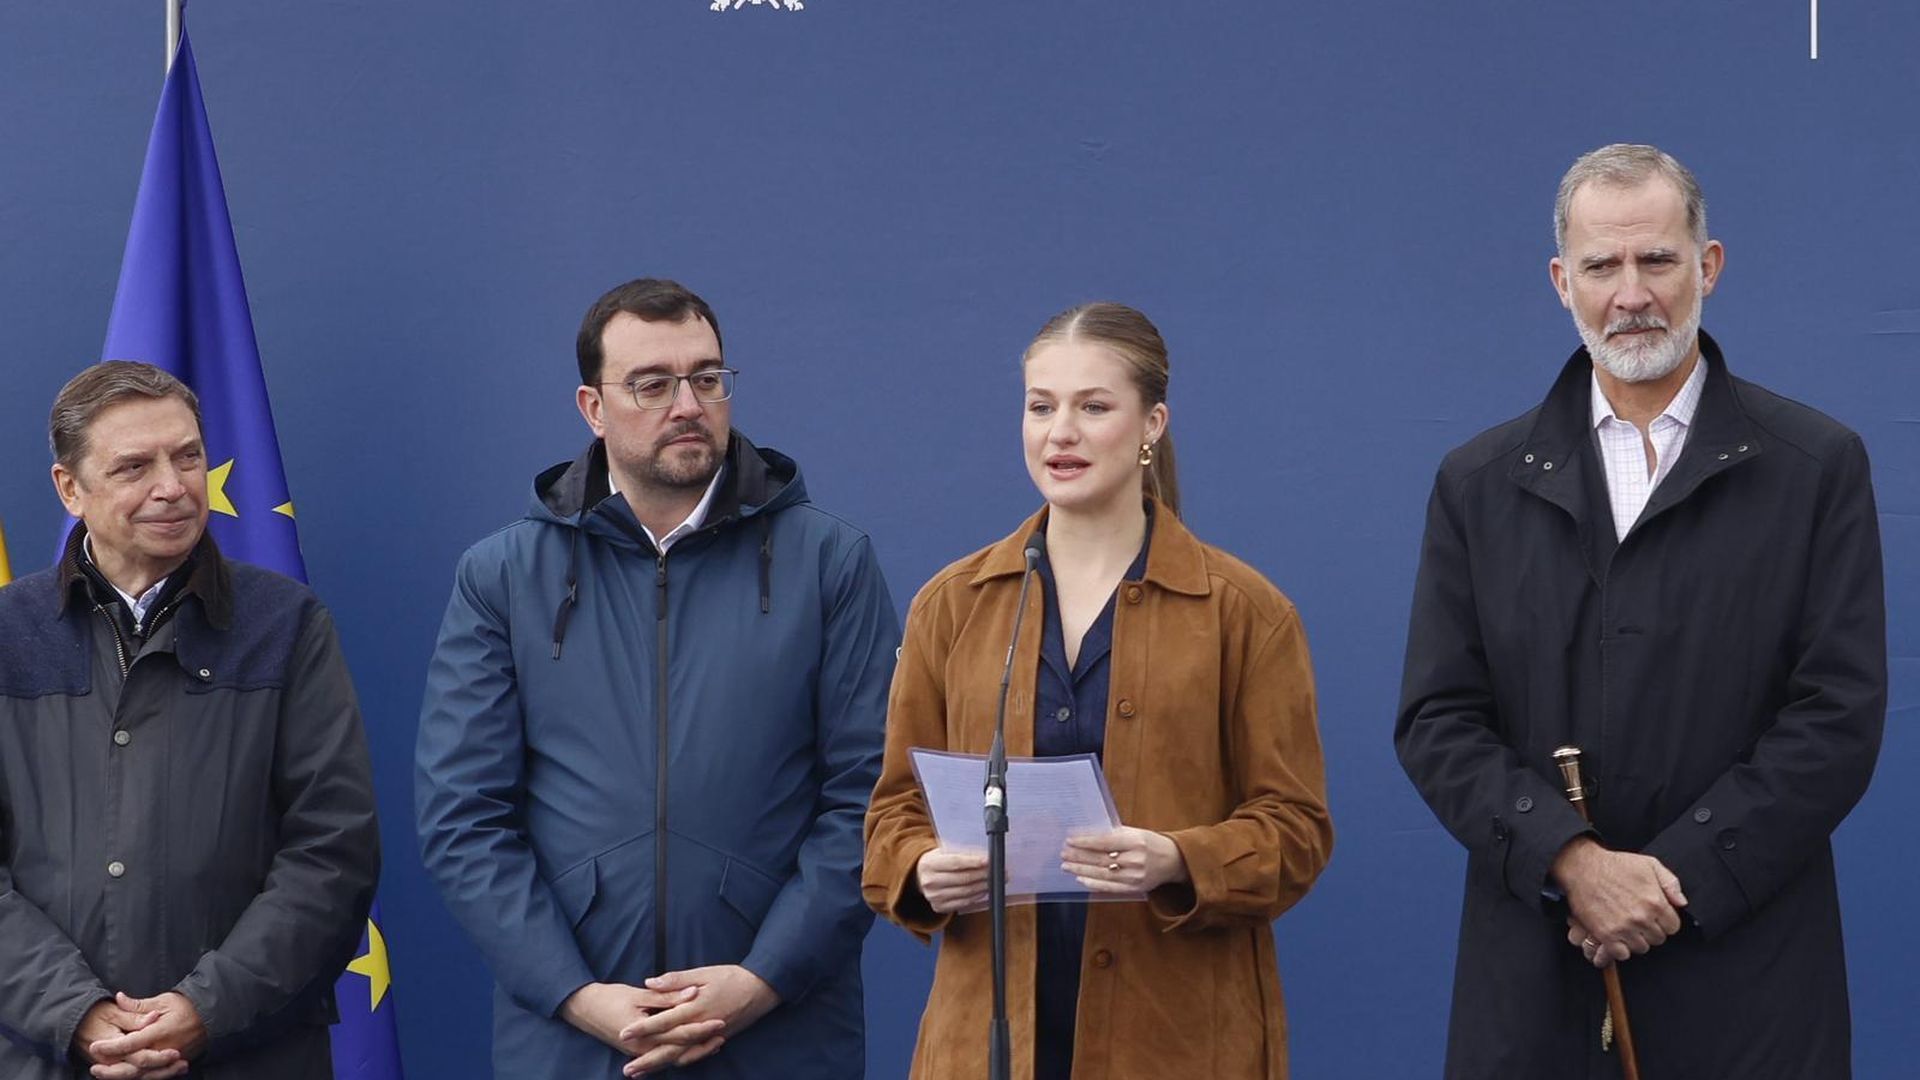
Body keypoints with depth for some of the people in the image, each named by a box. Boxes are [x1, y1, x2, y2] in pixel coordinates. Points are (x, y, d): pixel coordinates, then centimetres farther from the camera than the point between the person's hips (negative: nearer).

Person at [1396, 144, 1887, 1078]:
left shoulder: (1816, 467, 2)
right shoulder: (1479, 483, 8)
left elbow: (1839, 716, -4)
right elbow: (1436, 719, 2)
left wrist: (1678, 876, -12)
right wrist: (1572, 861, -13)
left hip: (1743, 980, -1)